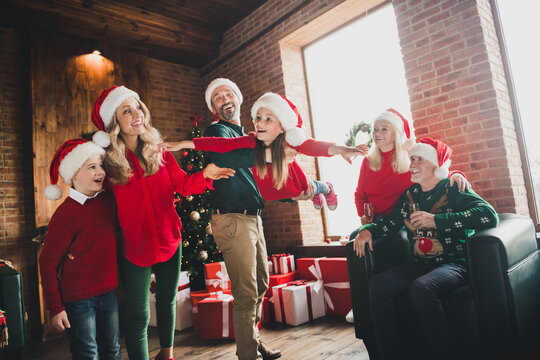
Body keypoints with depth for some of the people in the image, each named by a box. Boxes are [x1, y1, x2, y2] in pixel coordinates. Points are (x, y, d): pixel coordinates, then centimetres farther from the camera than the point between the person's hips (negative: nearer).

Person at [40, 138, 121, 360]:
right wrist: (55, 308, -10)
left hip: (110, 292, 5)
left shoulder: (108, 200, -1)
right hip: (79, 298, -5)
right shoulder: (66, 214, -16)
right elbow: (48, 263, -12)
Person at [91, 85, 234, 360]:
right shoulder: (109, 162, -9)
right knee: (138, 317, 4)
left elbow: (182, 185, -4)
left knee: (167, 302, 22)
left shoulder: (159, 153, 0)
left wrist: (204, 175, -22)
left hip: (169, 242, 4)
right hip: (134, 248, -4)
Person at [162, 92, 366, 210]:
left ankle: (327, 189, 64)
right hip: (271, 194, 2)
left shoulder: (287, 142, -36)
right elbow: (221, 144, -43)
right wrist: (183, 144, -51)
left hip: (294, 184, -2)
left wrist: (338, 149, -72)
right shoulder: (252, 142, -34)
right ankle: (315, 196, 64)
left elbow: (310, 146, -53)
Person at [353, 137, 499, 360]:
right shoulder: (409, 196, 15)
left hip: (453, 263, -5)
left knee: (420, 287, -35)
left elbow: (489, 216, -17)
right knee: (377, 284, -21)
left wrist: (436, 220, -21)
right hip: (419, 265, 5)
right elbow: (390, 221, 25)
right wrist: (368, 230, 3)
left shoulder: (453, 190, -1)